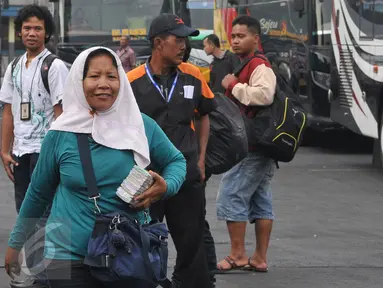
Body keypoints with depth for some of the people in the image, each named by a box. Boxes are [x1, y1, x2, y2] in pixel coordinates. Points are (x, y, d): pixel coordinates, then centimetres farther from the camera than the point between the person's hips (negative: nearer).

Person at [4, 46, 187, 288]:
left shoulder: (141, 126, -2)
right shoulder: (61, 134, -2)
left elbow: (176, 161, 12)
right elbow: (38, 193, 9)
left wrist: (166, 187, -10)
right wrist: (15, 242, 16)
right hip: (70, 258, -1)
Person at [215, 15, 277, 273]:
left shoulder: (259, 66, -14)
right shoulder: (246, 66, 20)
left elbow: (264, 95, -33)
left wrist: (233, 85, -22)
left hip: (251, 146, -11)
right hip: (259, 145, 11)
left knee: (231, 197, -7)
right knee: (260, 201, 9)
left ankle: (238, 254, -2)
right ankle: (260, 258, 12)